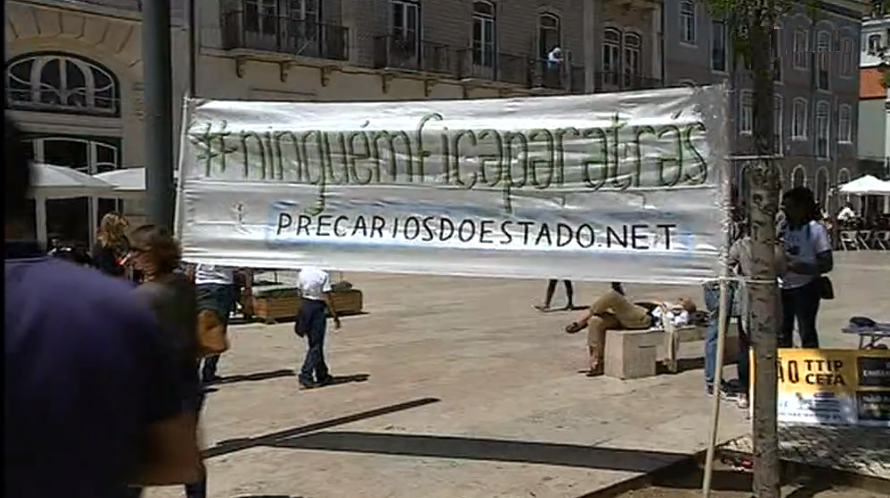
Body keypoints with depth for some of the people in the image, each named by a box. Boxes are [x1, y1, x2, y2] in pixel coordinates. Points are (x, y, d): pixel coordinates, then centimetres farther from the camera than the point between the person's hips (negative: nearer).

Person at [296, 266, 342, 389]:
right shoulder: (324, 276, -14)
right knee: (316, 346, 2)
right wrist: (335, 317, -7)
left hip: (304, 306, 6)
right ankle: (305, 377, -4)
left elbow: (300, 293, 10)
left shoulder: (302, 273, 4)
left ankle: (322, 375, 27)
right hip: (318, 308, -6)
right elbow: (328, 298, -14)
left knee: (314, 344, 17)